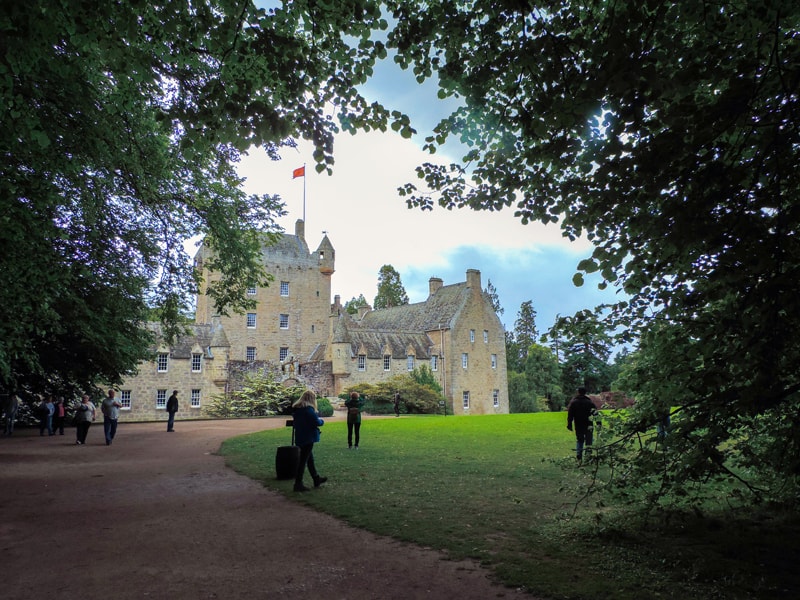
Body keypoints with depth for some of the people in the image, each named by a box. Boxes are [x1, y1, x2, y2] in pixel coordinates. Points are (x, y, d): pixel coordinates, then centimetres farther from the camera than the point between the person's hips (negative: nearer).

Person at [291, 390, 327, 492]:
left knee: (310, 458, 20)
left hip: (300, 437, 9)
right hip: (308, 438, -9)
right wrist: (322, 421, -1)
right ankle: (298, 484, 5)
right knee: (303, 460, -1)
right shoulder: (308, 409, -20)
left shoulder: (296, 408, 7)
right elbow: (317, 422, -23)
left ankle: (316, 479, 32)